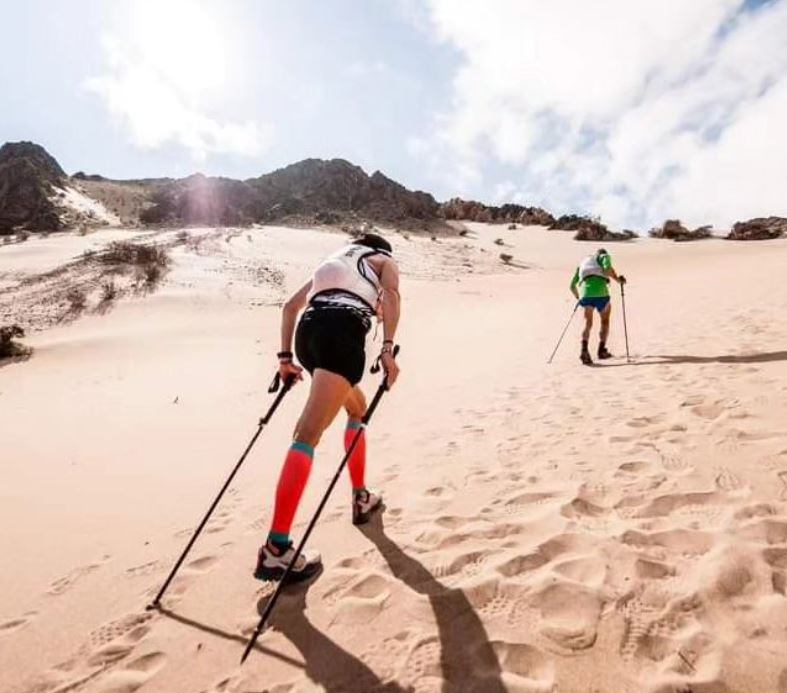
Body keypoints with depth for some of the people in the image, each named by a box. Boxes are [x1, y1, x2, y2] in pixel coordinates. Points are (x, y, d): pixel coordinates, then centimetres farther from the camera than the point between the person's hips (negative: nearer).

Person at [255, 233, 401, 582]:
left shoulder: (333, 260, 38)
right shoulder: (385, 260, 25)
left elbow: (290, 306, 27)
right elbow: (390, 294, -2)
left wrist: (285, 357, 23)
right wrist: (387, 350, -9)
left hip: (308, 331, 6)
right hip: (343, 333, -6)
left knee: (358, 408, 27)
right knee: (308, 434, -16)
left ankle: (361, 498, 33)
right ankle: (275, 548, -21)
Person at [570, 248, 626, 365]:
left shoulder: (583, 262, 30)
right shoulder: (604, 256, 19)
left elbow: (572, 286, 26)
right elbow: (607, 268, -8)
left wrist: (578, 297, 41)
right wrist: (617, 279, 4)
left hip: (585, 294, 3)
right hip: (600, 293, -3)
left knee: (588, 324, 10)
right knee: (605, 321, 17)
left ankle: (584, 350, -10)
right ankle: (602, 350, 12)